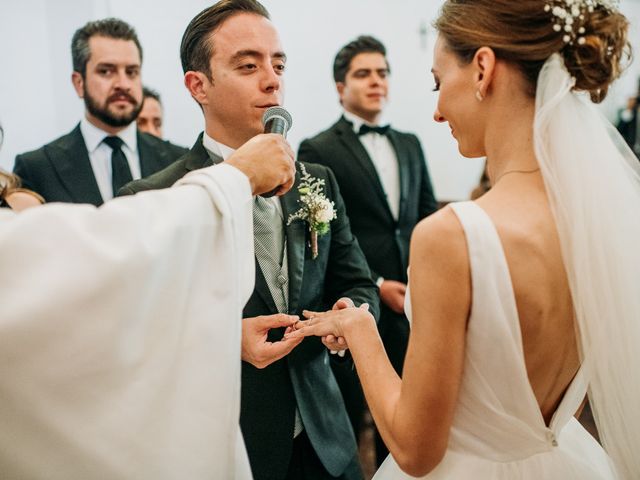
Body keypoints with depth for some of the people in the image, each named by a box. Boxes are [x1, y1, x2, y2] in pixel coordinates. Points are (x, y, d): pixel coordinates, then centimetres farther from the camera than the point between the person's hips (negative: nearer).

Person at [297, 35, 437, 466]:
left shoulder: (410, 145, 13)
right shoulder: (318, 151, -5)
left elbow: (430, 216, 14)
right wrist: (375, 286, -14)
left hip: (410, 304, 5)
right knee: (346, 418, 8)